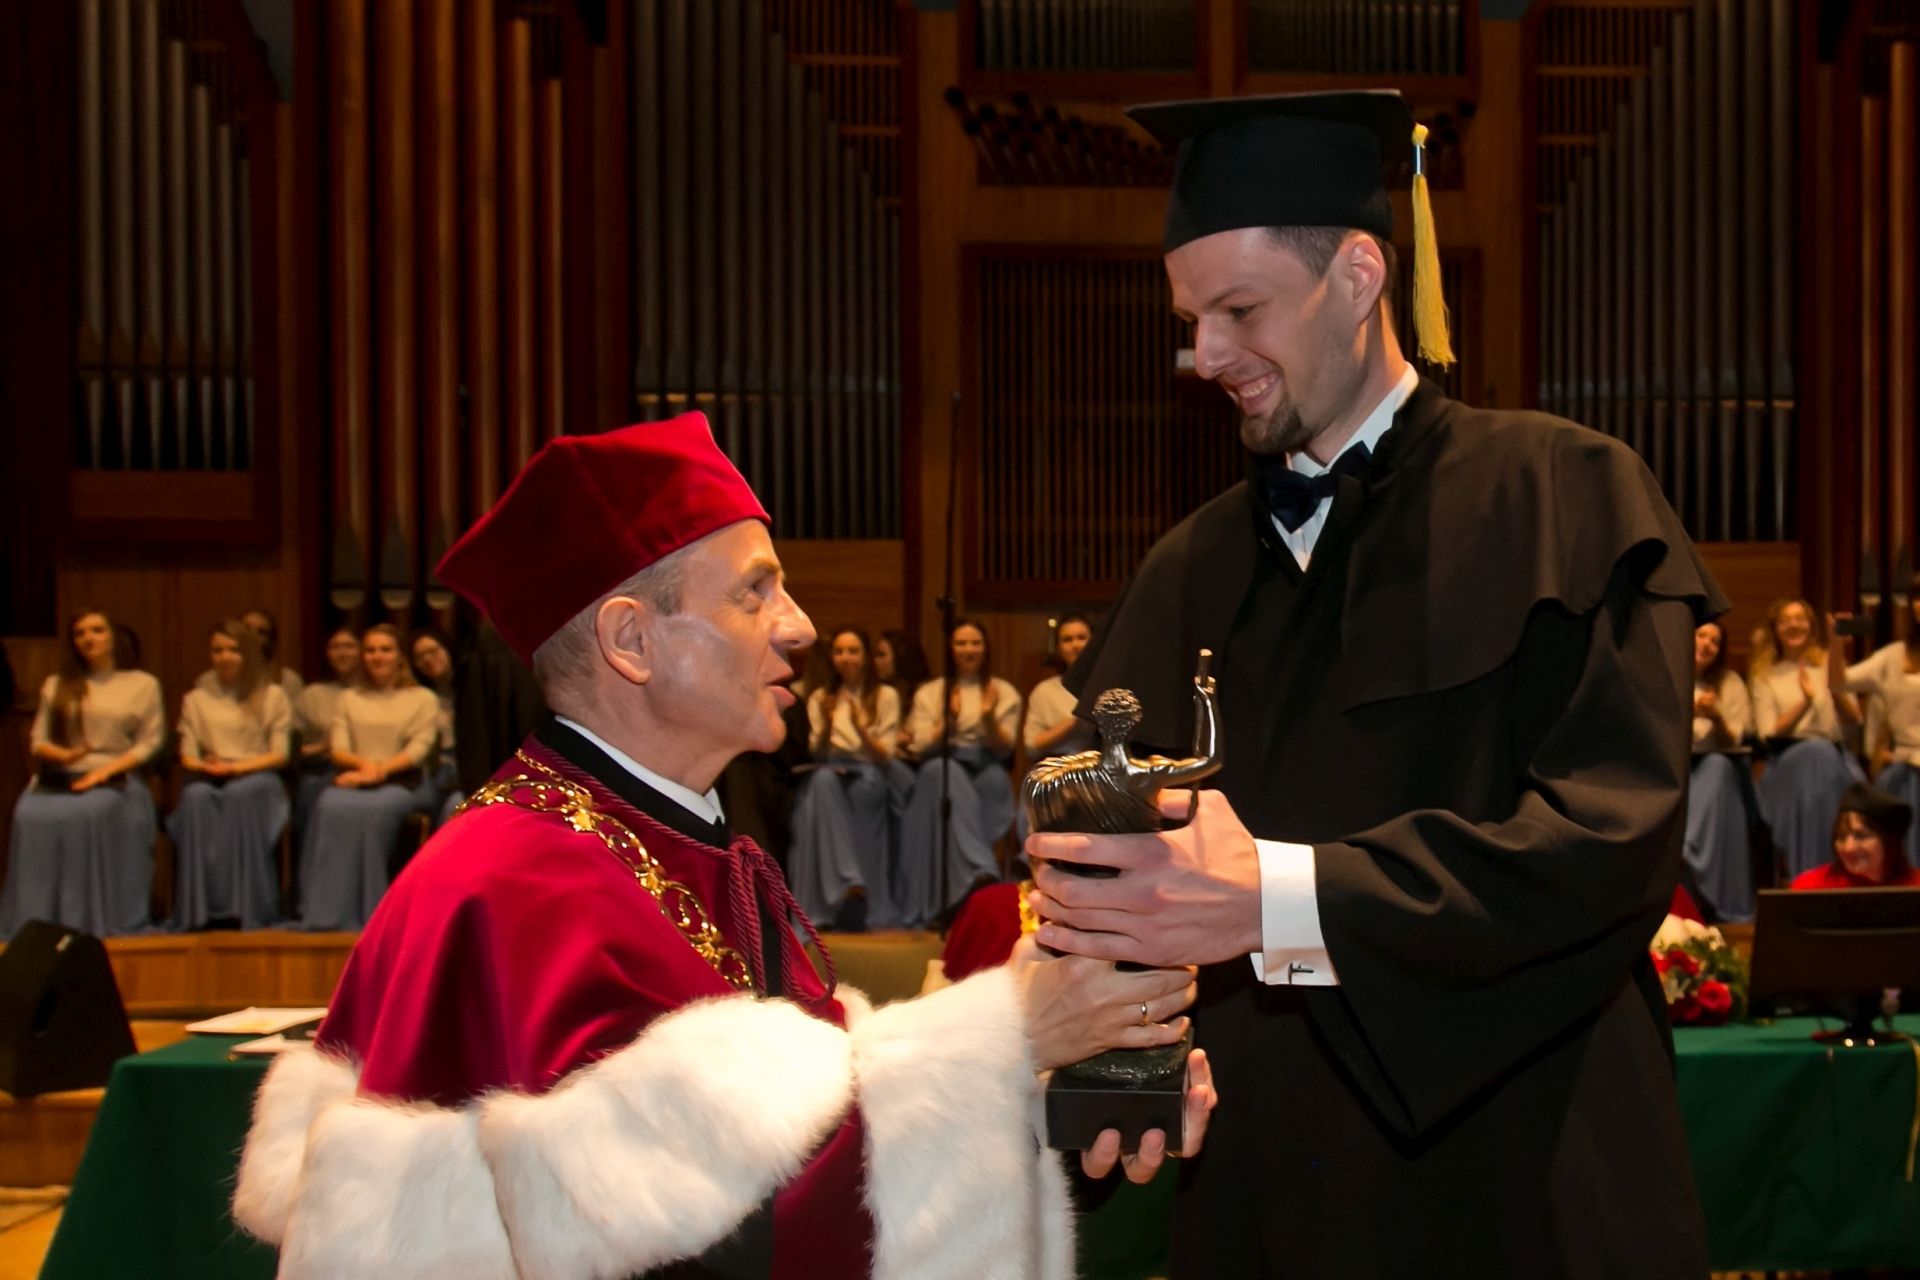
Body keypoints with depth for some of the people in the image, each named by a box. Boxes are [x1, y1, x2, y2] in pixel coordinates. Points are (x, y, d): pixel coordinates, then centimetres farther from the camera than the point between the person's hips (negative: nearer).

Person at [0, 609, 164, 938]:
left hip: (116, 779, -2)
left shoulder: (143, 684, 14)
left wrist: (105, 770, -9)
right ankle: (33, 919, -28)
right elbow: (38, 741, 16)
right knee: (29, 815, -32)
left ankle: (92, 919, -31)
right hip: (58, 778, 3)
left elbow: (150, 742, 6)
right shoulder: (55, 686, 23)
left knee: (87, 815, -37)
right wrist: (63, 755, -8)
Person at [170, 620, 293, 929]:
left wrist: (236, 767, -11)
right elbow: (187, 756, 12)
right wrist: (205, 766, -12)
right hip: (209, 779, 2)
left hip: (256, 777, -1)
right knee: (197, 797, -37)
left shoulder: (273, 697, 16)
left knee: (240, 794, -39)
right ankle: (201, 908, -40)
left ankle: (246, 907, -41)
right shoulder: (196, 699, 23)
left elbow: (279, 755, 5)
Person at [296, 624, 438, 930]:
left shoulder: (422, 699, 14)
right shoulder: (349, 699, 23)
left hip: (400, 783, -2)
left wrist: (379, 770, -15)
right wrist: (364, 764, -13)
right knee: (331, 807, -33)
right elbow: (338, 750, 9)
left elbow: (419, 750, -1)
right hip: (353, 781, 2)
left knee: (373, 810, -37)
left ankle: (367, 913, -34)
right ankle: (328, 912, -35)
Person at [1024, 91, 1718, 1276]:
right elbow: (1101, 859, 4)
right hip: (1264, 1184, 4)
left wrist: (1278, 899, -28)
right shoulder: (1194, 570, 7)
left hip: (1512, 1176, -4)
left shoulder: (1557, 497, -6)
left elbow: (1613, 830, -19)